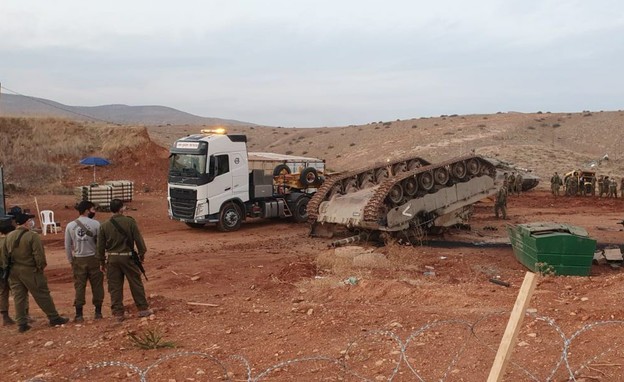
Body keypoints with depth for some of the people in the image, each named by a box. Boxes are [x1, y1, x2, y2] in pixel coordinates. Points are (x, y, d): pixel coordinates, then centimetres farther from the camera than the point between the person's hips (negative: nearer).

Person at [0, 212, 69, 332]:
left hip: (14, 272, 6)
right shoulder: (32, 236, -16)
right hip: (30, 272, -6)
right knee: (43, 296, 3)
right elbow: (39, 255, -18)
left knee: (19, 298, 12)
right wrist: (41, 267, -4)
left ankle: (21, 324, 14)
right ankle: (54, 318, 12)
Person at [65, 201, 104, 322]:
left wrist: (71, 260, 15)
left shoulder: (70, 226, 1)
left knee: (79, 286, 7)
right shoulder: (95, 224, -9)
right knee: (97, 285, 8)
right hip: (93, 258, -2)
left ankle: (79, 315, 9)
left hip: (78, 259, 2)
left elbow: (67, 246, 5)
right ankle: (98, 312, 13)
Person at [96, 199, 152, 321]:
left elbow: (100, 246, 4)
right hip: (128, 257, -2)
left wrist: (102, 262, 13)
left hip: (112, 259, 2)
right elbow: (138, 239, -6)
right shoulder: (130, 222, -9)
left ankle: (118, 313, 14)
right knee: (136, 283, 9)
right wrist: (142, 253, 8)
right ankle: (143, 309, 15)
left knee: (115, 287, 9)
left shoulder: (104, 226, -2)